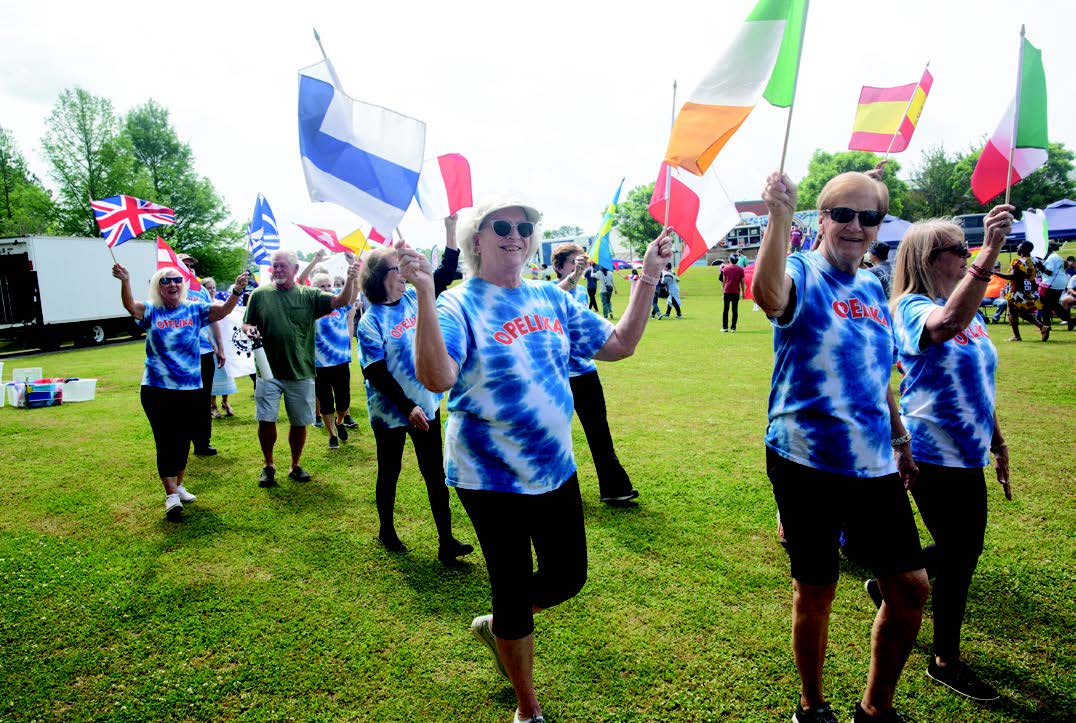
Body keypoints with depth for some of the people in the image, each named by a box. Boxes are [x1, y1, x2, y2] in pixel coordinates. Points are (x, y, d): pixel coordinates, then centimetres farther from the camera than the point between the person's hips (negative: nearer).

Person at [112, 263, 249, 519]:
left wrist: (237, 290, -31)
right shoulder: (151, 312, 0)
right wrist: (125, 281, -40)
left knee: (183, 441, 15)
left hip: (191, 389, 2)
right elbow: (131, 306, -20)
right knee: (166, 442, -2)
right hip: (157, 390, -2)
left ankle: (178, 486, 33)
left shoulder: (194, 310, 3)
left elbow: (222, 310, -12)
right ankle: (171, 496, 4)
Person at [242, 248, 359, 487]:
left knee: (299, 423, 10)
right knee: (266, 420, 1)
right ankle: (268, 465, 24)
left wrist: (350, 280, -31)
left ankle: (296, 465, 29)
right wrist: (250, 330, -15)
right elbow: (247, 325, 9)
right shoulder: (260, 294, 2)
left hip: (301, 372, 0)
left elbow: (340, 301, -12)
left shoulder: (309, 295, 0)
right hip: (268, 370, 0)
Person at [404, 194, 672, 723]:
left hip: (556, 470, 6)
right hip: (491, 478, -5)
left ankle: (497, 625, 48)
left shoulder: (551, 299, 4)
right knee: (514, 591, 10)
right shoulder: (458, 305, -13)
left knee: (568, 576, 16)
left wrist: (648, 278, -1)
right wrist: (424, 292, -39)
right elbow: (437, 378, -31)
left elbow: (619, 345, 6)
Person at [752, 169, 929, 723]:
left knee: (911, 588, 12)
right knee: (815, 590, 8)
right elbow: (768, 296, -36)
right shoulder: (801, 274, -9)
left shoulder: (872, 288, 11)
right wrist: (779, 215, -41)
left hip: (874, 465, 7)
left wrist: (899, 438, 25)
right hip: (807, 464, -6)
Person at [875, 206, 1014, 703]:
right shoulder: (912, 308, -15)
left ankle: (888, 585, 42)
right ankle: (946, 662, 23)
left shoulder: (972, 311, 10)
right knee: (959, 555, 2)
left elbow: (980, 385, 18)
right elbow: (947, 324, -41)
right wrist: (989, 253, -44)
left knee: (964, 550, 19)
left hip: (967, 453, 8)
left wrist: (998, 443, 21)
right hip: (933, 454, -8)